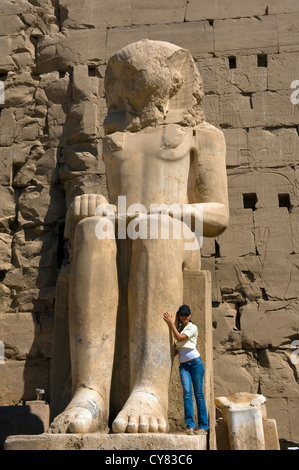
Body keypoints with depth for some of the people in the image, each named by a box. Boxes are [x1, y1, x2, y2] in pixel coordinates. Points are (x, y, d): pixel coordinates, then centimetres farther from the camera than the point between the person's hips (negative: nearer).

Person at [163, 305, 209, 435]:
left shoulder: (193, 327, 1)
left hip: (195, 362, -4)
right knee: (187, 392, -12)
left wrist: (171, 324, -8)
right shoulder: (178, 328, 20)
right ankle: (190, 426, -16)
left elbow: (179, 338, -12)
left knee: (198, 393, -4)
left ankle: (203, 426, -1)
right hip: (183, 365, 4)